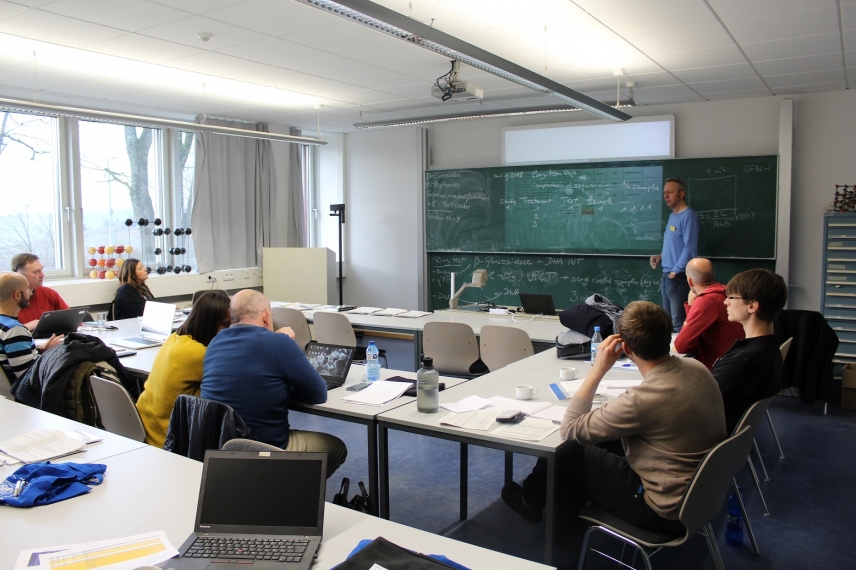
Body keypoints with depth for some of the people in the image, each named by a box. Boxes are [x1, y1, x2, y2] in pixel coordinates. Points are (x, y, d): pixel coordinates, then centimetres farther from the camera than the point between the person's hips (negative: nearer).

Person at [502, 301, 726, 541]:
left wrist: (598, 369, -19)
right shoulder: (697, 368, -8)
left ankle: (531, 500, 35)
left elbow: (569, 430, -20)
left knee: (569, 453, 8)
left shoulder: (641, 400, -32)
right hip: (704, 492, 7)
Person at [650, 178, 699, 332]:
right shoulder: (672, 215, 15)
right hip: (668, 276, 10)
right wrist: (660, 256, 8)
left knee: (678, 325, -8)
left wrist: (675, 271, -16)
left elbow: (690, 248, -19)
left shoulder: (688, 216, -13)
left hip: (679, 277, -10)